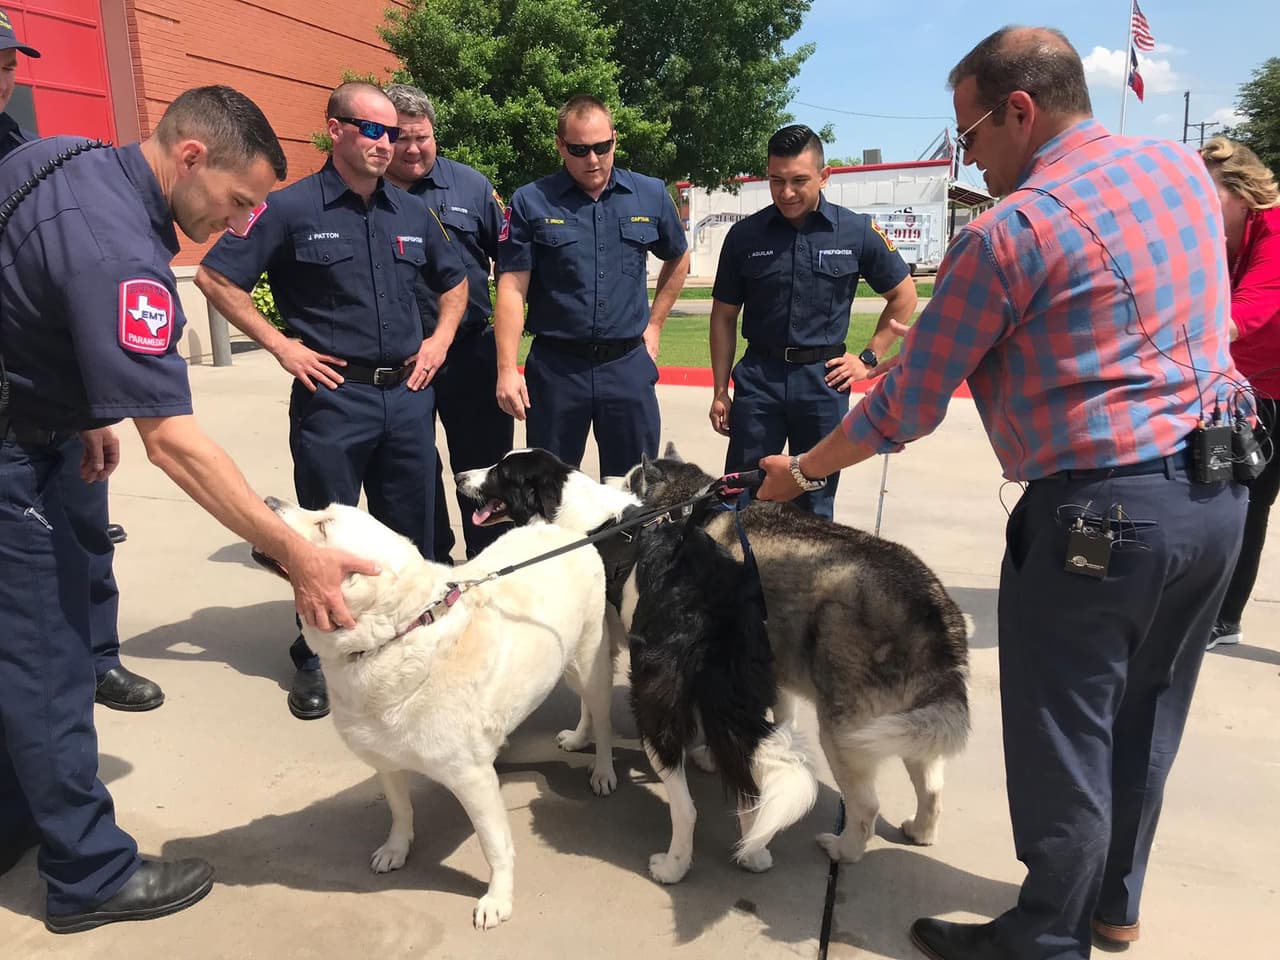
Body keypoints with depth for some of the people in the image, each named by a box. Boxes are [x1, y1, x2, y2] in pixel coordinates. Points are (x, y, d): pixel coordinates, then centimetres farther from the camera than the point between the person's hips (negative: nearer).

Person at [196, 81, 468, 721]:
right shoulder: (292, 207, -5)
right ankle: (314, 661, 21)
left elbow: (454, 282, 25)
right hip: (332, 397, -4)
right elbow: (215, 278, -4)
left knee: (411, 532, 12)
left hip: (407, 395, 5)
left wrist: (439, 341, 10)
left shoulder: (411, 212, 10)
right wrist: (281, 346, -8)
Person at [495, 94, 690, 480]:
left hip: (629, 365, 2)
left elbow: (678, 260, 21)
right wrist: (507, 369, -14)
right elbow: (512, 288, -7)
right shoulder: (531, 202, -3)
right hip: (555, 366, -1)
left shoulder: (652, 195, 4)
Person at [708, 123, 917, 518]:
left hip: (825, 379, 0)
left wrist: (868, 358, 3)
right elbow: (724, 315, 6)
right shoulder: (744, 235, 0)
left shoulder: (858, 232, -1)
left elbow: (904, 296, 10)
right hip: (758, 377, 1)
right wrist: (720, 391, 4)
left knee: (815, 504, 10)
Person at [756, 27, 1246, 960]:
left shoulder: (1009, 229, -15)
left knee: (1063, 739, 7)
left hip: (1099, 509, -8)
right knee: (1144, 719, 21)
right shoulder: (1183, 166, 8)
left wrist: (802, 471, 4)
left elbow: (907, 406, -10)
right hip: (1219, 491, 8)